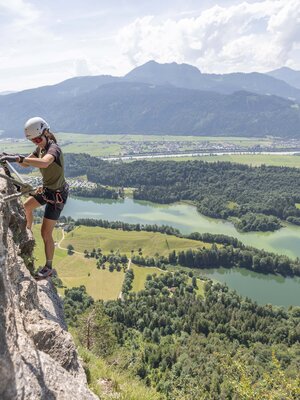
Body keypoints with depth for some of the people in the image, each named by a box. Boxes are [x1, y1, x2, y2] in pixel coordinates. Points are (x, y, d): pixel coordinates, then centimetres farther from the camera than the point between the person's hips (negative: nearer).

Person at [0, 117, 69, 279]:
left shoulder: (53, 148, -26)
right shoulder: (41, 147, 1)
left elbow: (44, 162, -49)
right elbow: (26, 163, 7)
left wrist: (18, 158, -53)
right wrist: (13, 158, -12)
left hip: (57, 194, -9)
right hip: (47, 189, 9)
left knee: (46, 233, -2)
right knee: (26, 207, 25)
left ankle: (48, 268, 14)